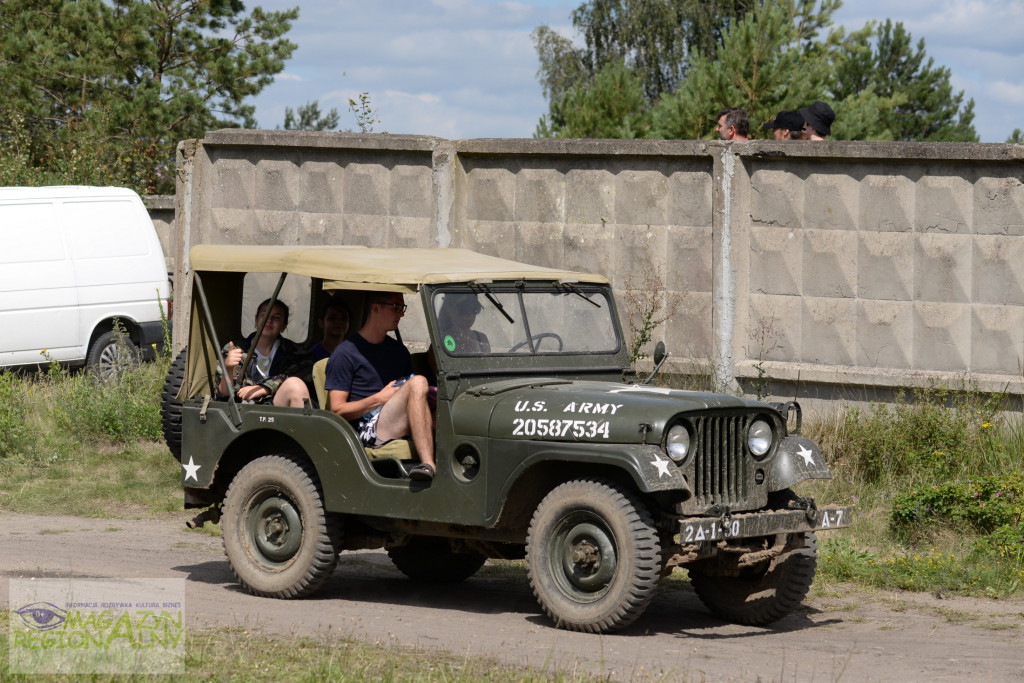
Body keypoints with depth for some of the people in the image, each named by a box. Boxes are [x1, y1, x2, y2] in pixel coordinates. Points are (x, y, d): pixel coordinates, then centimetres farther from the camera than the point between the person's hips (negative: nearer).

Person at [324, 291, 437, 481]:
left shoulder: (399, 350, 24)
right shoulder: (345, 353, 3)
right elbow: (337, 410, -2)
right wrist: (379, 398, -10)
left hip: (401, 427, 6)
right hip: (369, 430, -6)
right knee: (418, 382, -29)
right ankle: (428, 464, -44)